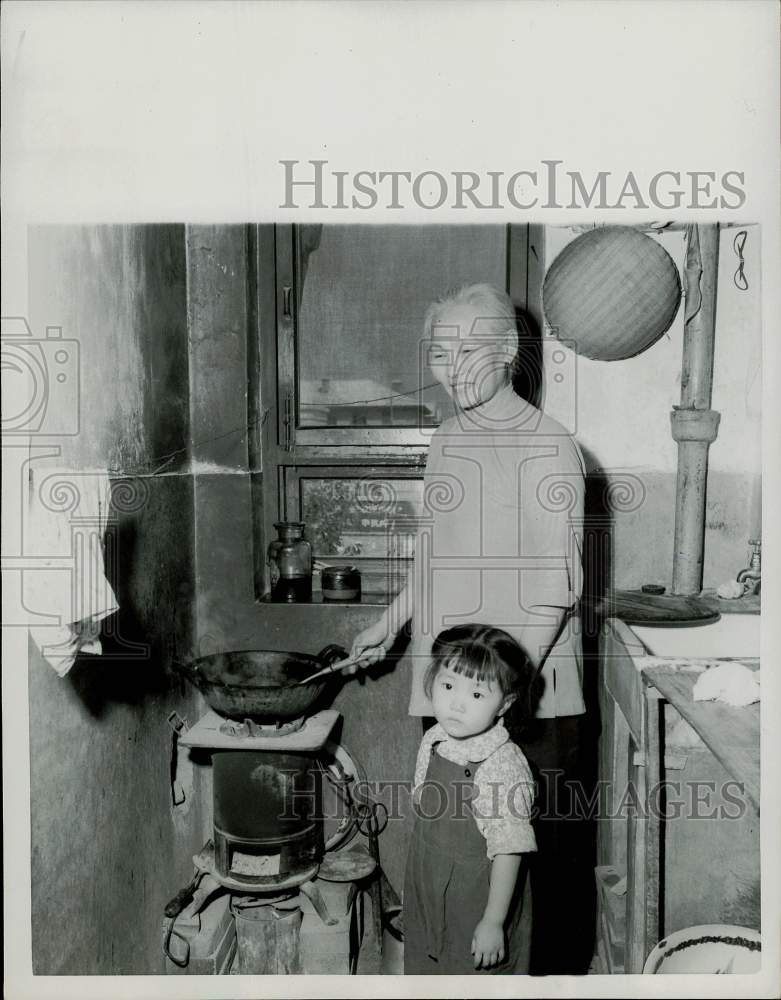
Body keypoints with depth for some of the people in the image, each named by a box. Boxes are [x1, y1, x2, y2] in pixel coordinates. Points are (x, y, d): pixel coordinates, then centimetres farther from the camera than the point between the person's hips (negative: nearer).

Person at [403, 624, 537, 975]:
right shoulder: (432, 743, -4)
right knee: (423, 971, 21)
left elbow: (508, 853, -21)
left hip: (477, 906, -6)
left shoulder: (503, 766, -26)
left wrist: (493, 923, -18)